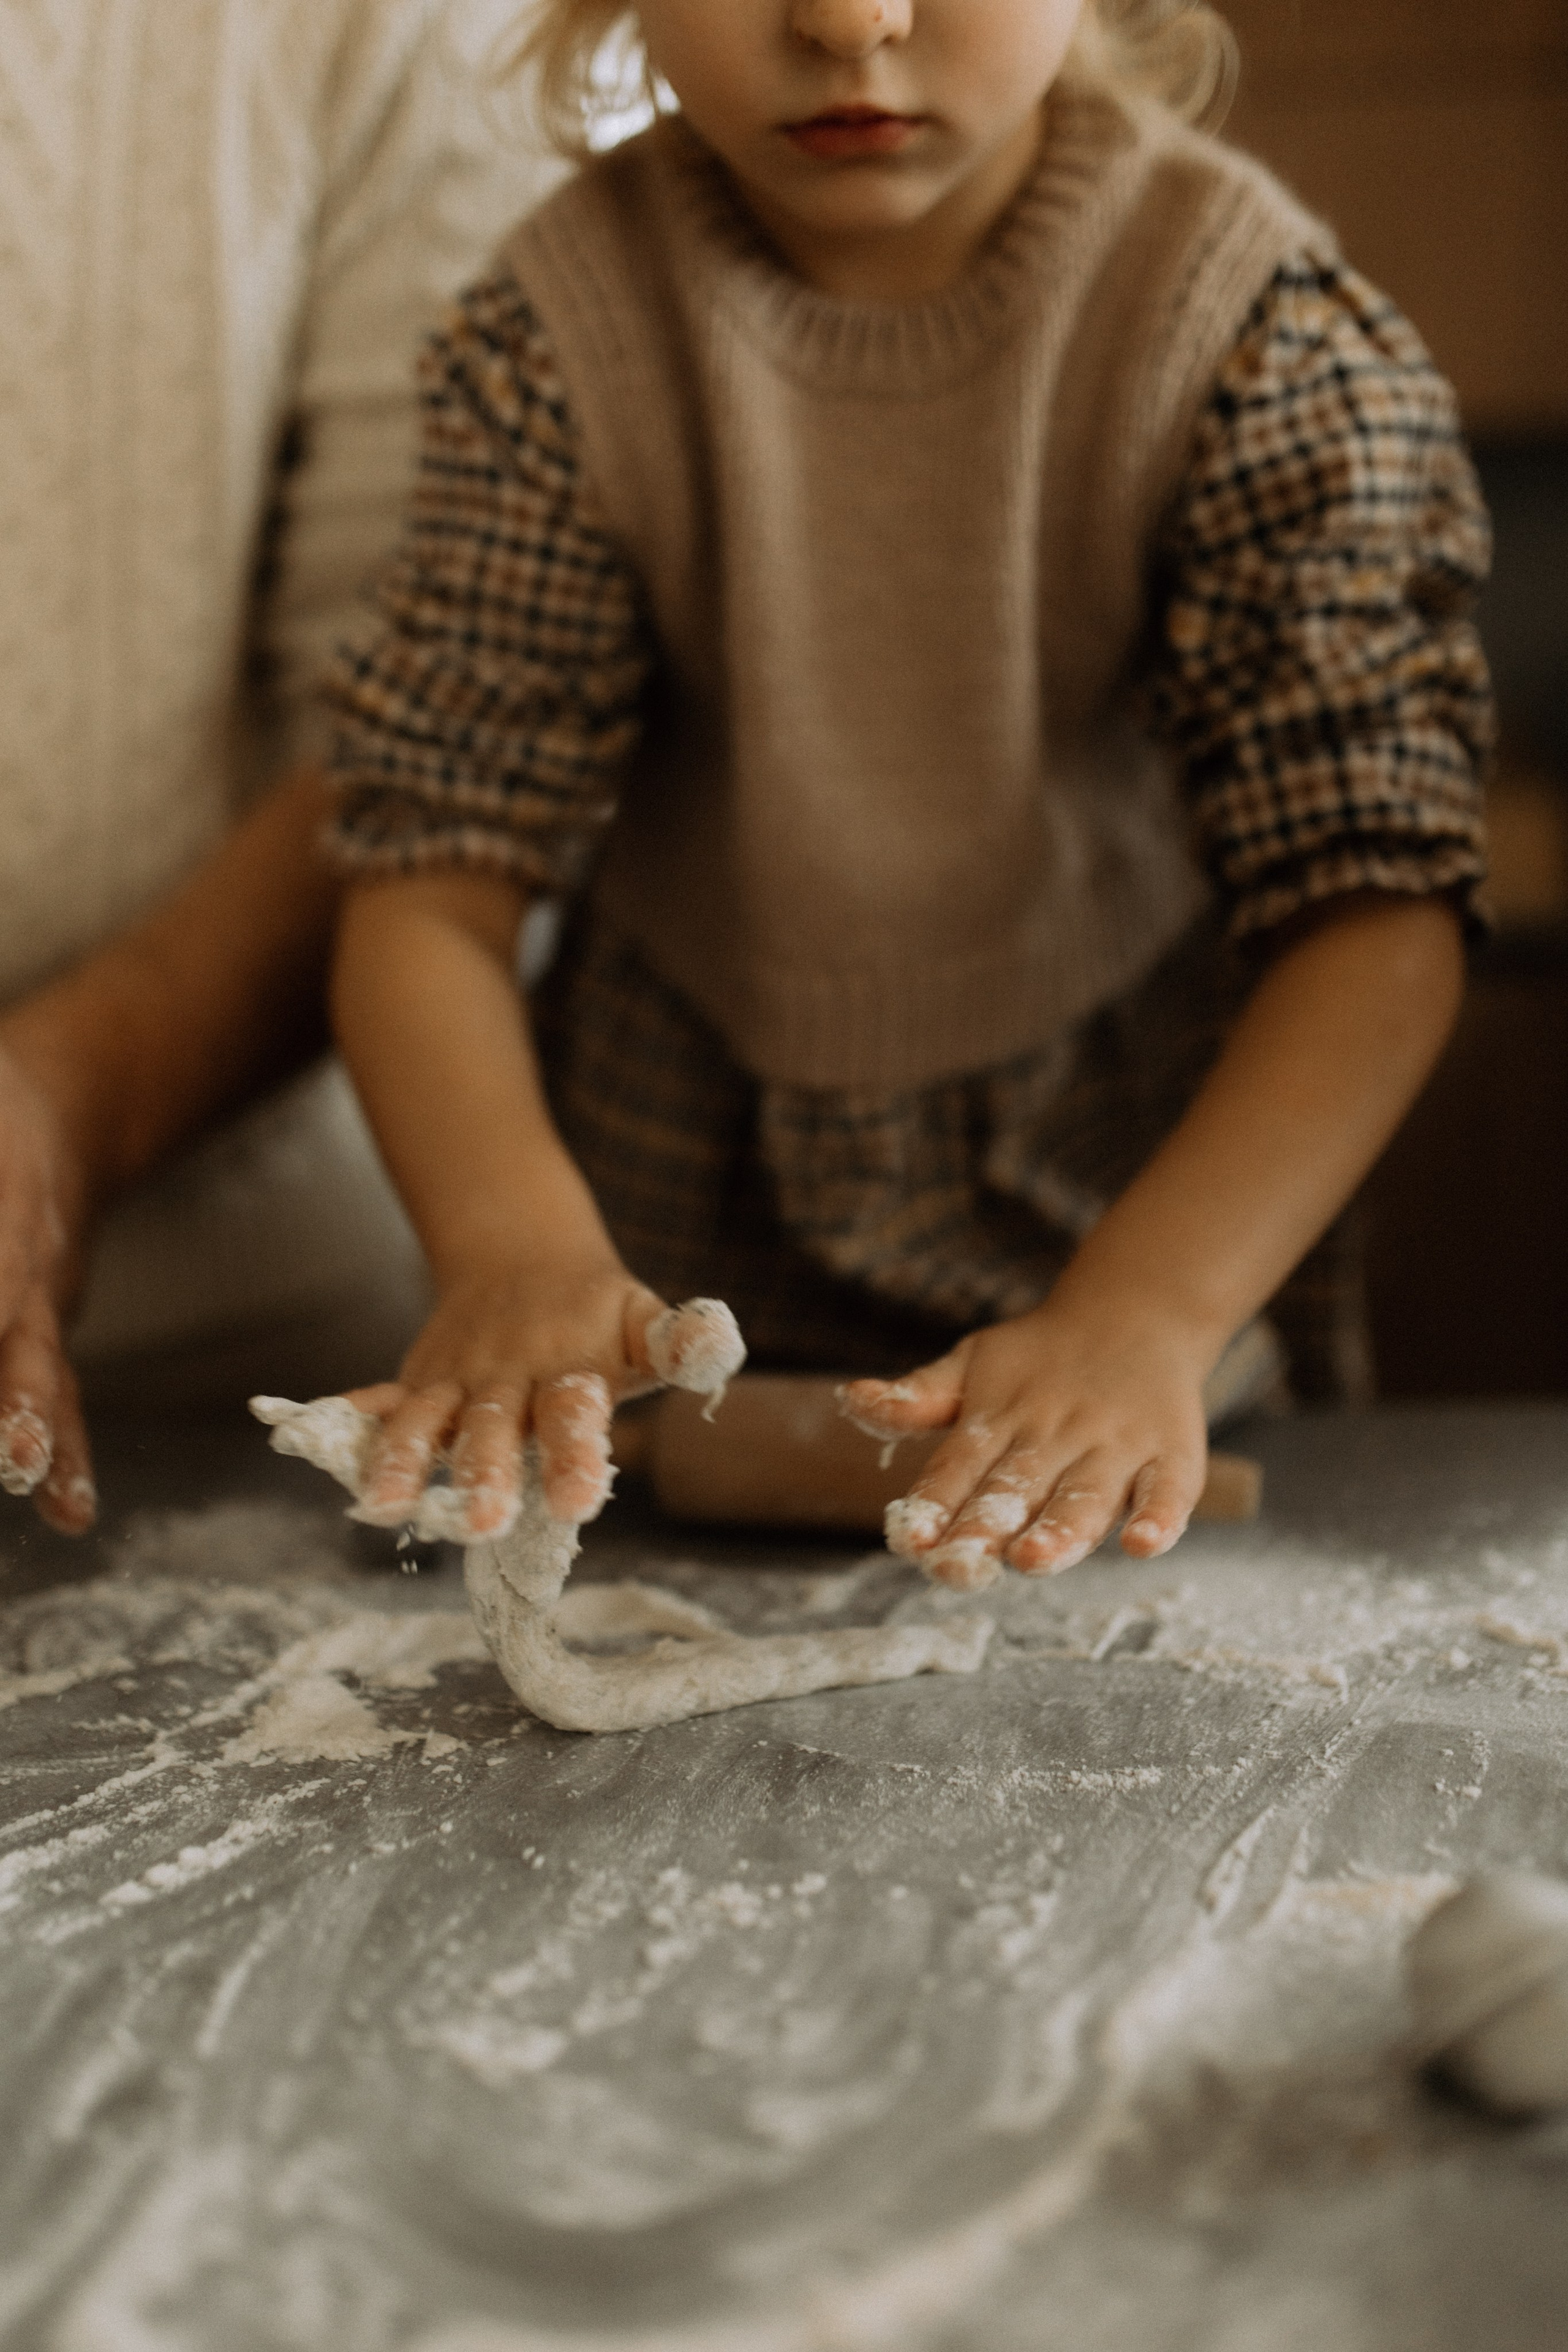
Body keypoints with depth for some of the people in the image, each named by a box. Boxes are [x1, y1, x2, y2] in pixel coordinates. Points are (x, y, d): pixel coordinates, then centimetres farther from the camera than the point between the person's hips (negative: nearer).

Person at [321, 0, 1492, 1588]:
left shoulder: (1246, 322, -20)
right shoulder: (564, 330, -17)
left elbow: (1378, 905, -26)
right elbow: (435, 871, -19)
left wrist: (1149, 1314, -42)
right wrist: (516, 1247, -39)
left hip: (1129, 1193, 0)